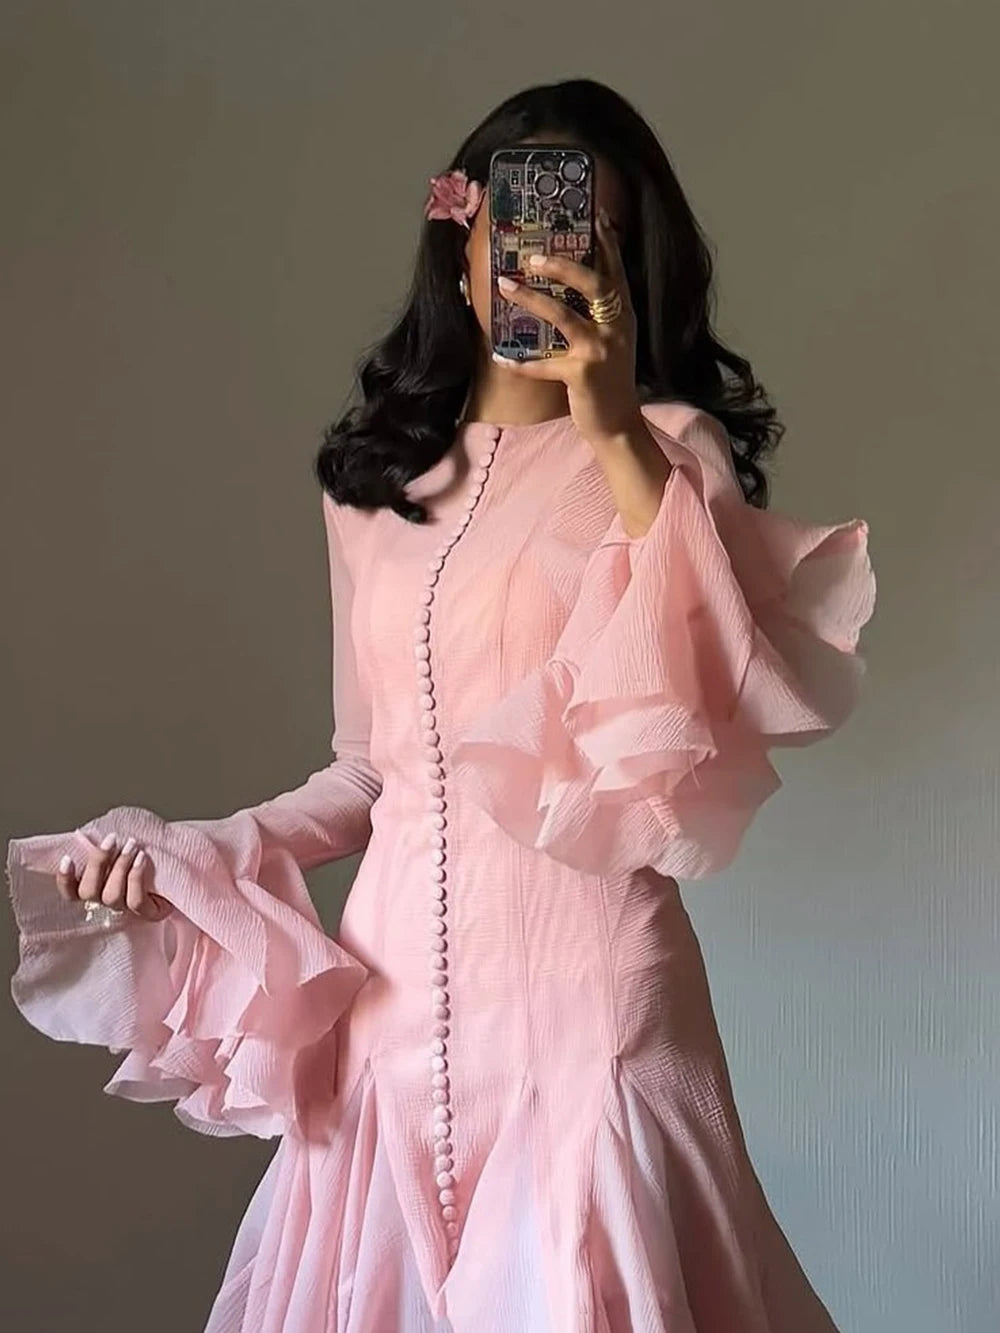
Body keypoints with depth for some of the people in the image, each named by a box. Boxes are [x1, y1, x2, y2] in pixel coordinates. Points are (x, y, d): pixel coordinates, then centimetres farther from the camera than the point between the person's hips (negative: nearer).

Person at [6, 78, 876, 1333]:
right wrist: (198, 853, 5)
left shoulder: (667, 452, -1)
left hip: (577, 978, -4)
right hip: (394, 979, 4)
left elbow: (729, 704, -20)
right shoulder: (374, 478, 11)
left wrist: (618, 437, -24)